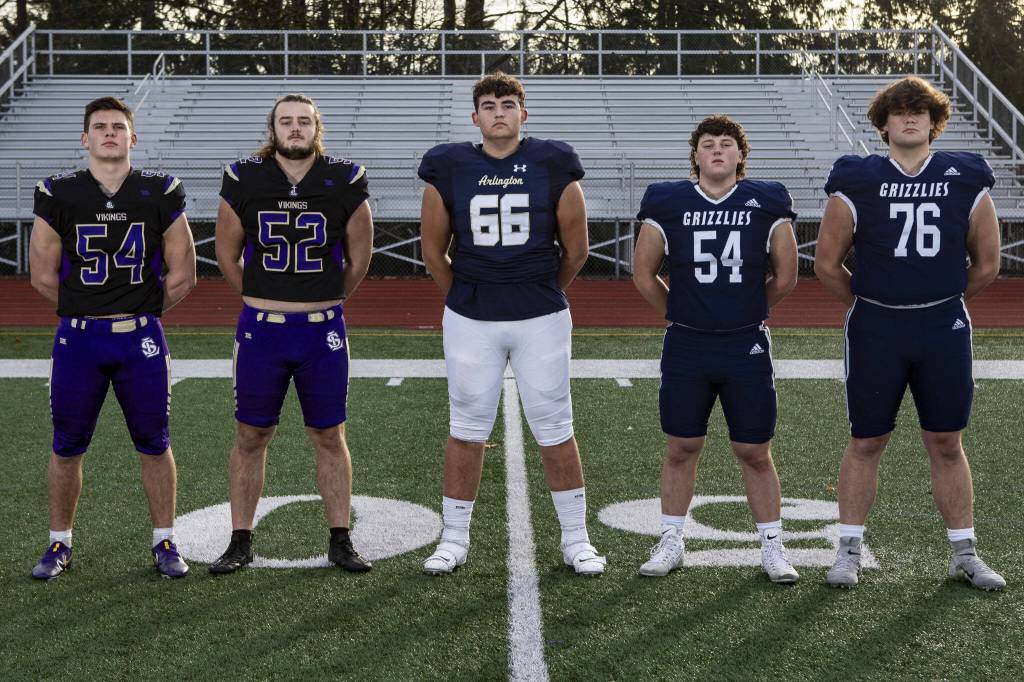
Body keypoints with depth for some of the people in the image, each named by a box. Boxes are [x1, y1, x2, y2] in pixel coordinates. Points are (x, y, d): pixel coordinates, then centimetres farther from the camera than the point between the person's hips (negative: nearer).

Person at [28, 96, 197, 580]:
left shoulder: (161, 193, 0)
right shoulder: (58, 194, 0)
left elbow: (181, 274, 5)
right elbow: (43, 275, 5)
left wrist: (140, 313, 8)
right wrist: (88, 311, 7)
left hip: (141, 339, 0)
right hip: (77, 339, 0)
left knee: (154, 445, 6)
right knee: (67, 447, 8)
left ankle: (164, 541, 19)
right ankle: (59, 543, 23)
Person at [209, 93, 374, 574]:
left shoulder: (344, 181, -2)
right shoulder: (244, 180, -2)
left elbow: (358, 258, 10)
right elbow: (227, 254, 10)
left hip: (323, 330, 0)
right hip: (260, 330, 0)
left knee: (329, 438, 7)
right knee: (250, 437, 6)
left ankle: (340, 541, 16)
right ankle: (240, 542, 17)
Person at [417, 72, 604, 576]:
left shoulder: (553, 166, -3)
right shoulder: (450, 168, -1)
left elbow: (575, 248, 7)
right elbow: (433, 252, 10)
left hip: (541, 319, 0)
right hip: (470, 321, 1)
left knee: (555, 431, 5)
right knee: (466, 431, 8)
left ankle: (575, 540, 18)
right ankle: (453, 540, 20)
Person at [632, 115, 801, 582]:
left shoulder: (767, 203, 1)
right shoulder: (667, 203, 1)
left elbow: (785, 277, 11)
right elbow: (643, 274, 11)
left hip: (748, 346, 0)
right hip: (686, 347, 1)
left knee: (755, 454, 5)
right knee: (681, 448, 8)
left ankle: (772, 547, 17)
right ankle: (671, 542, 21)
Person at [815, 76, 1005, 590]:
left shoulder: (966, 182, 1)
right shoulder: (857, 183, -3)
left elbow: (986, 264, 10)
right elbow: (827, 262, 3)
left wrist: (942, 302, 13)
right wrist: (867, 306, 9)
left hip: (944, 327, 1)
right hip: (875, 330, -1)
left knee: (946, 444, 8)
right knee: (866, 442, 6)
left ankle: (964, 554, 18)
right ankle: (849, 549, 17)